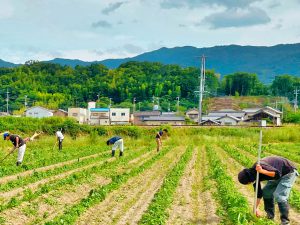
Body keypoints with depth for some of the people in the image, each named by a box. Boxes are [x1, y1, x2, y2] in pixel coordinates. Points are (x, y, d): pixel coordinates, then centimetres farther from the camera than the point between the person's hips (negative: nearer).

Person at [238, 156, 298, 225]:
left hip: (289, 172, -9)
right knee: (266, 191, 11)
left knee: (279, 196, -19)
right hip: (279, 173, 10)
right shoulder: (254, 174, -3)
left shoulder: (261, 166, -31)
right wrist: (256, 208, 5)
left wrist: (262, 171, -42)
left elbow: (277, 174, -36)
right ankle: (270, 216, 23)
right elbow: (258, 192, 4)